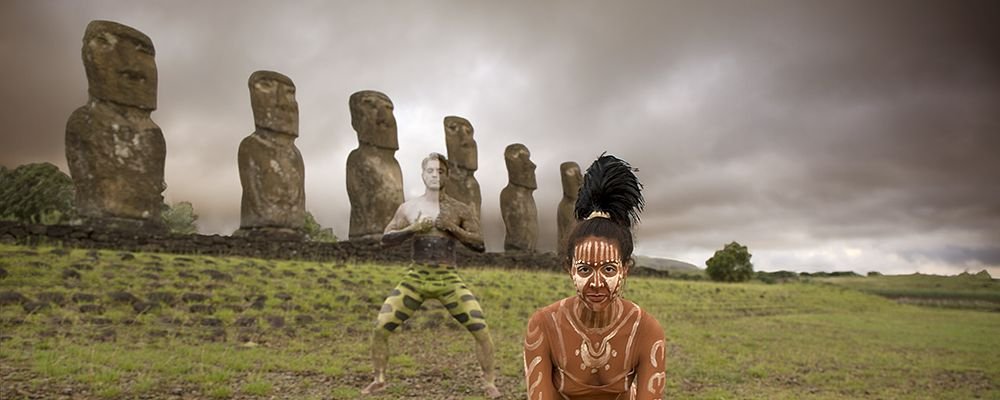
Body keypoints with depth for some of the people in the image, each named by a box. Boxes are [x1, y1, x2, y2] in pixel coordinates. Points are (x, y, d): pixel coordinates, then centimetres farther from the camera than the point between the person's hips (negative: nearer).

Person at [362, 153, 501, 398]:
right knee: (380, 328, -6)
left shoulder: (459, 210, 1)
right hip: (415, 279, 1)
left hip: (449, 280, -1)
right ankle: (379, 379, 18)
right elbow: (386, 239, 3)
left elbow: (480, 245, -1)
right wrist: (412, 229, -12)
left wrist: (453, 228, -15)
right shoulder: (409, 208, 4)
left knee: (481, 329, -13)